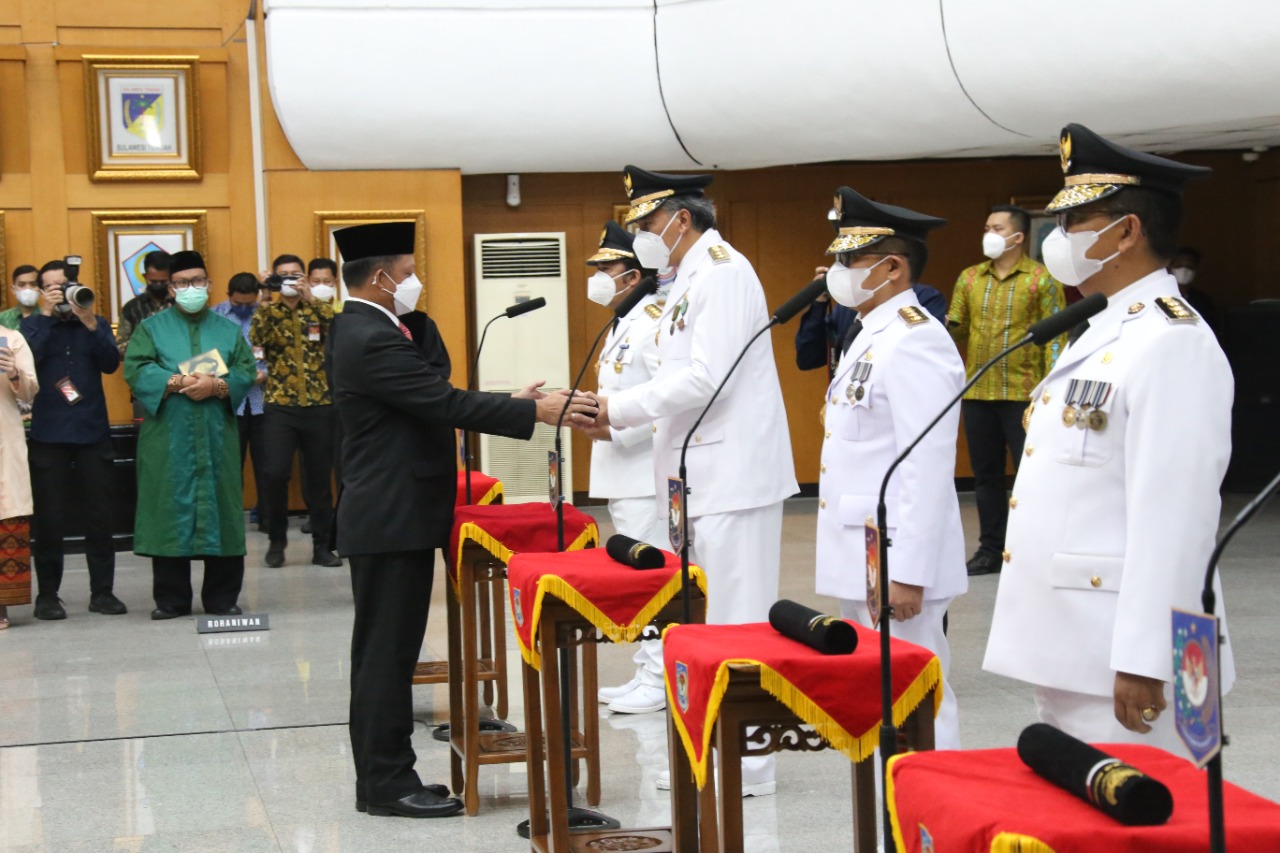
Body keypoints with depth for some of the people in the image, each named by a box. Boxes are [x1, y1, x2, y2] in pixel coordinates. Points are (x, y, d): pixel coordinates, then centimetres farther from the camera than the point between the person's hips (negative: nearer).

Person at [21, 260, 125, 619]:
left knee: (99, 516, 2)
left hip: (93, 432, 1)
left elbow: (111, 363, -4)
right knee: (49, 518, 0)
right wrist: (47, 314, -13)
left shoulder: (97, 324, 11)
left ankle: (102, 591, 10)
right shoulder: (33, 325, 7)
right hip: (48, 434, -1)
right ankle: (47, 594, 8)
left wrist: (90, 324, -15)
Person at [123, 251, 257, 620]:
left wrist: (215, 386, -16)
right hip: (167, 440, -1)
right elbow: (136, 369, -4)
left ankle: (222, 597, 8)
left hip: (217, 437, 1)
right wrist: (178, 383, -18)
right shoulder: (152, 327, 10)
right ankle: (171, 599, 6)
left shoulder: (229, 329, 15)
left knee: (219, 511, 0)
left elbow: (247, 372, 3)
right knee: (170, 511, -2)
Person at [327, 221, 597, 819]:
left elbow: (432, 404, 16)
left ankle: (381, 778, 20)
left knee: (382, 651, 13)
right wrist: (536, 412, -21)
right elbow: (446, 406, -23)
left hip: (385, 516, 11)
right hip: (392, 521, -11)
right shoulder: (374, 341, -20)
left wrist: (508, 402, 12)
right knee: (388, 651, -4)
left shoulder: (359, 332, 14)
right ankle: (387, 785, 2)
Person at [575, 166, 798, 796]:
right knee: (707, 619, 13)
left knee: (735, 622, -5)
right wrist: (618, 419, 7)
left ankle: (748, 765, 1)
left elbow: (706, 378, -21)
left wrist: (620, 408, -14)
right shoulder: (689, 280, 18)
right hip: (702, 477, 10)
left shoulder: (722, 271, -13)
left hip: (733, 476, -10)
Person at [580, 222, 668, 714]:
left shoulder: (654, 319, -14)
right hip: (621, 475, 11)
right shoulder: (625, 324, 19)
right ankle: (647, 674, 20)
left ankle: (660, 683, -2)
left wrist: (614, 426, -23)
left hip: (645, 475, -11)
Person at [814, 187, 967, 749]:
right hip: (859, 559, 11)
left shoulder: (915, 342, -17)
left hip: (896, 561, -11)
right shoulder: (870, 338, 16)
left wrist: (908, 574, -24)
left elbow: (929, 468, -22)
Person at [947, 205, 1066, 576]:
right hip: (977, 394, 4)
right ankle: (990, 549, 20)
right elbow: (957, 329, 11)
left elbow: (1055, 337, -4)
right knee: (986, 474, 11)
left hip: (1023, 395, -4)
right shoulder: (969, 278, 10)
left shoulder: (1042, 280, -2)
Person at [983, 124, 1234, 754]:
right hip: (1068, 652, 10)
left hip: (1118, 661, -10)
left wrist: (1143, 662, -23)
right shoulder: (1101, 335, 16)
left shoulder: (1172, 344, -16)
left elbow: (1173, 517, -22)